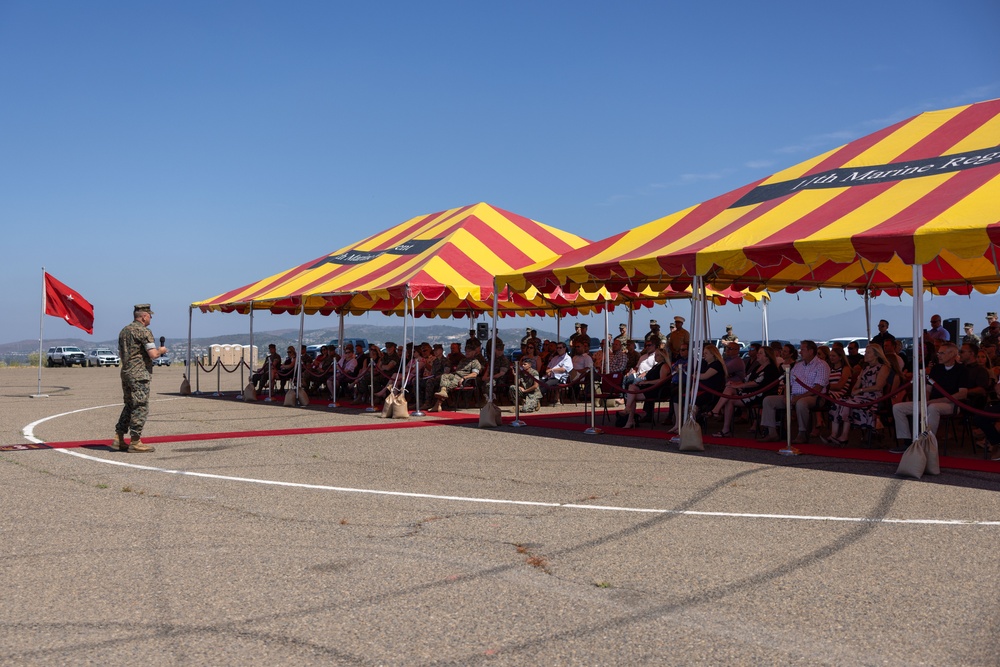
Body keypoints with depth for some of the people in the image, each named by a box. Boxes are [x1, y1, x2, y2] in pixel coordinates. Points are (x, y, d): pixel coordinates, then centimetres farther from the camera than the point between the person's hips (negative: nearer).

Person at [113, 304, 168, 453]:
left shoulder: (124, 331, 15)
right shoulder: (144, 331, -12)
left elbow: (121, 354, 23)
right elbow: (153, 354, -19)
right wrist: (161, 350, 0)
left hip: (125, 373, 9)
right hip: (139, 375, -9)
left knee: (129, 406, 17)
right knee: (141, 408, -3)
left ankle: (119, 439, 17)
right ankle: (135, 442, -2)